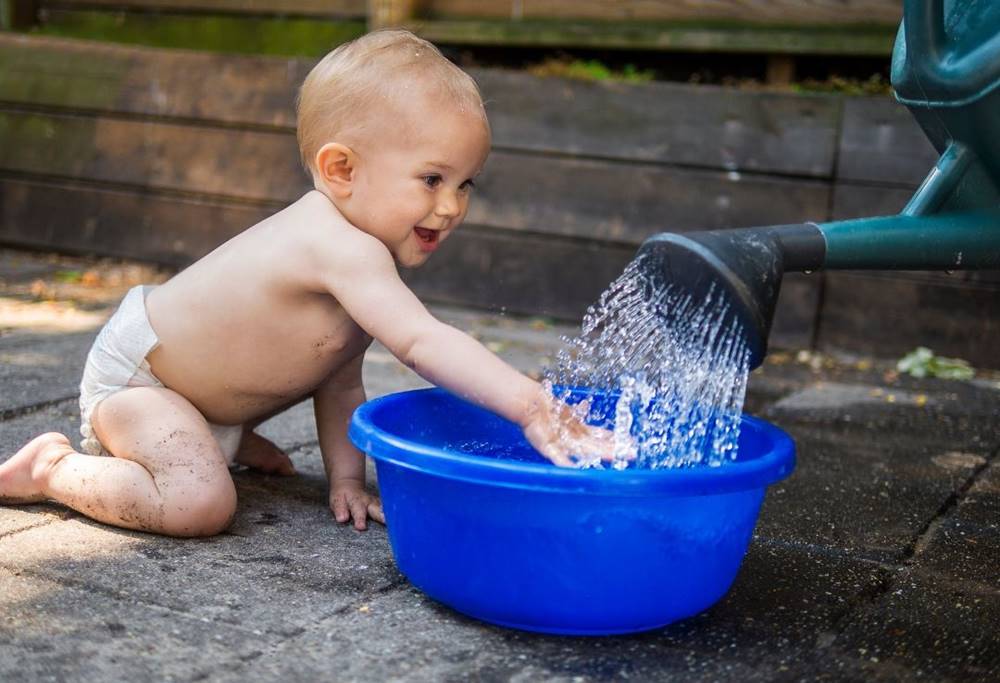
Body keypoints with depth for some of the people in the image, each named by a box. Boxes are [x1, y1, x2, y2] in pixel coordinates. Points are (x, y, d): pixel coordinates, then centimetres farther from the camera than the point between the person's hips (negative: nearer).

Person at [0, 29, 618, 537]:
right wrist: (530, 405, -51)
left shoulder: (355, 261, -2)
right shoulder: (345, 250, -34)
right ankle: (52, 468, -7)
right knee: (202, 504, -28)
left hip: (181, 352, 10)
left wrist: (347, 480, -3)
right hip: (133, 373, -10)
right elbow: (422, 341, -46)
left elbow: (341, 381, 2)